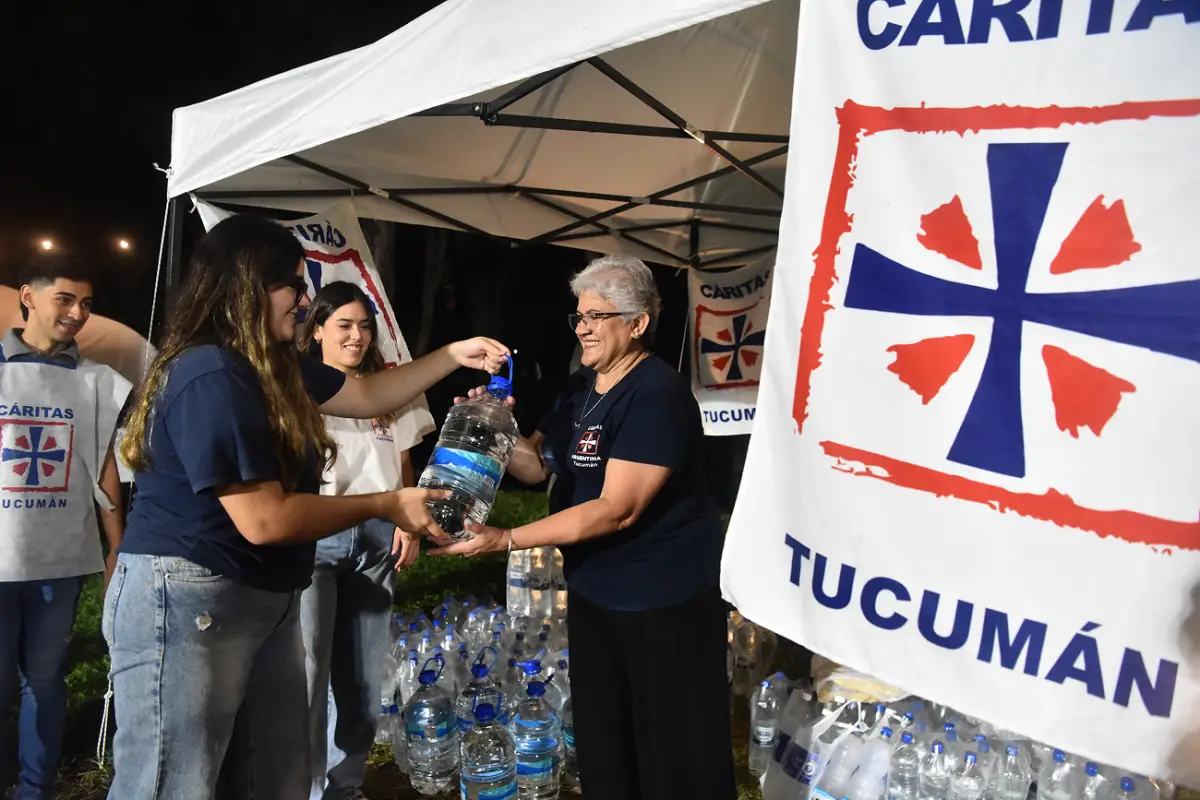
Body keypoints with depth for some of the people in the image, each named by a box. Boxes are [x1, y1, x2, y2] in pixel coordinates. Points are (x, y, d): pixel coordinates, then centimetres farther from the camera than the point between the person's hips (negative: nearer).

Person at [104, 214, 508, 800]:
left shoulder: (275, 368, 9)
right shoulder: (211, 379, -23)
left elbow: (367, 395, 21)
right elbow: (265, 520, -25)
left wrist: (453, 355, 11)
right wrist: (385, 506, -14)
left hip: (266, 600, 10)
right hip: (186, 601, -10)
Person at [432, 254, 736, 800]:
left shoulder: (658, 395, -20)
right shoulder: (581, 388, 7)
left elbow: (617, 509, -26)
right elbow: (537, 466, 10)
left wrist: (507, 540, -26)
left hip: (663, 601, -8)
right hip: (593, 593, 8)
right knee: (600, 748, 20)